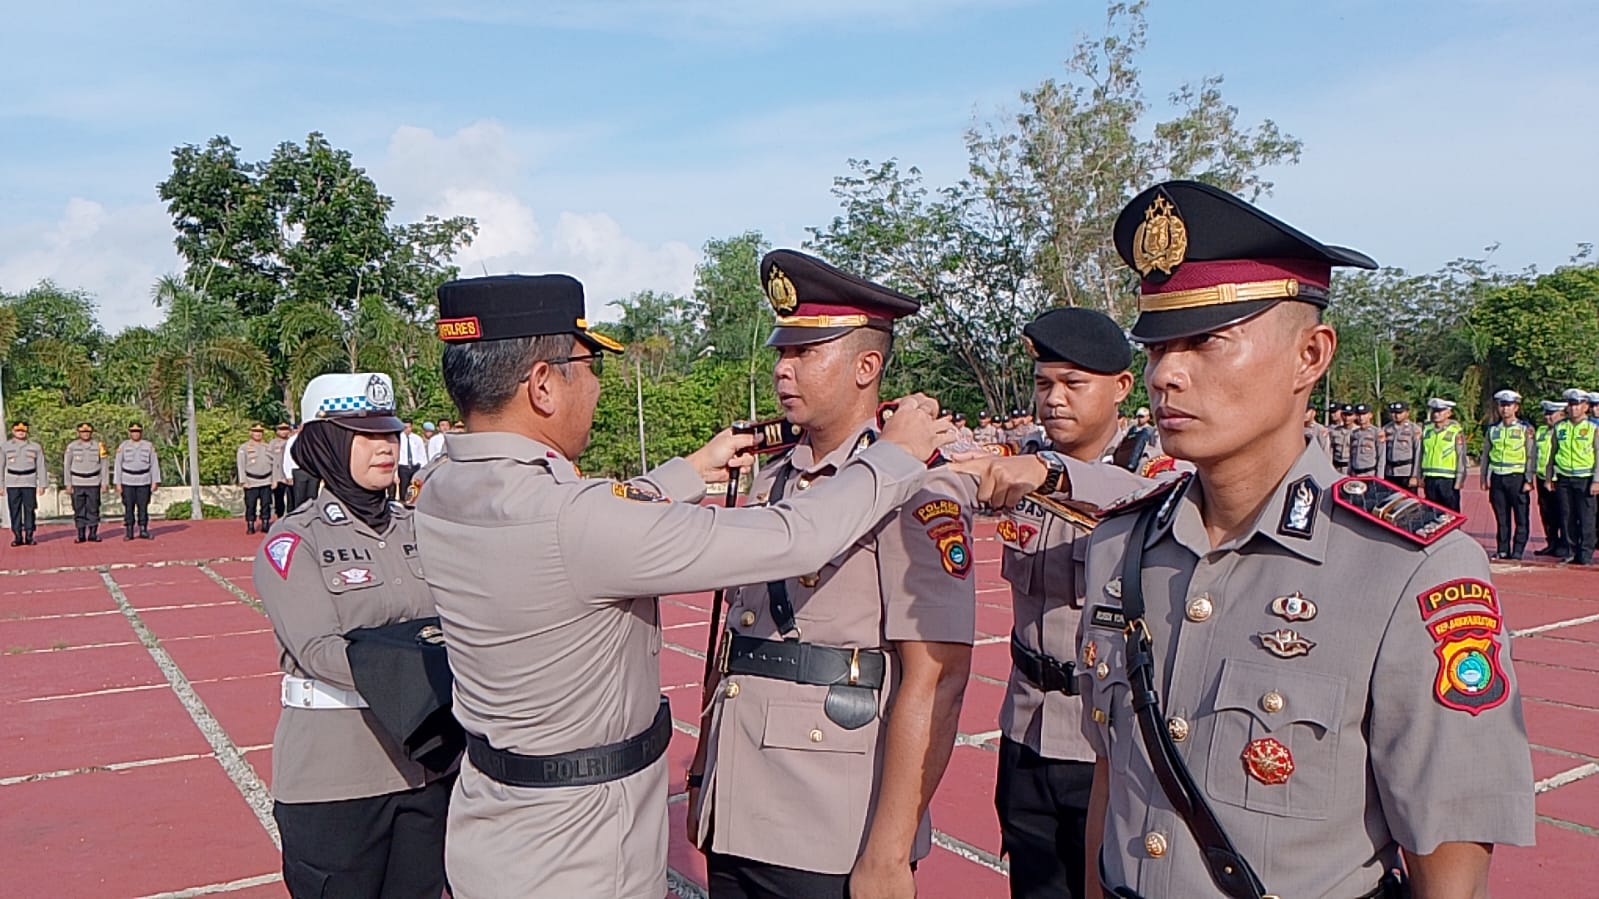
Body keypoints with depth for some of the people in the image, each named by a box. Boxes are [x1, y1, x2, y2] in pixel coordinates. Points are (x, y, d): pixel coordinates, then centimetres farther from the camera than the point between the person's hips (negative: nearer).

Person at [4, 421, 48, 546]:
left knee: (29, 511, 0)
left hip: (29, 484, 0)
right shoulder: (6, 447, 6)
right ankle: (17, 537, 5)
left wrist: (42, 484, 2)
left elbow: (41, 466, 8)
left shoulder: (35, 447, 8)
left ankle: (29, 536, 5)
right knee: (15, 511, 1)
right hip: (12, 484, 0)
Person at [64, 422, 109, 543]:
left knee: (93, 509, 1)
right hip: (77, 484, 0)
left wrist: (104, 482, 0)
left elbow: (103, 465, 5)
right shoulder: (72, 446, 2)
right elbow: (66, 465, 4)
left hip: (94, 483, 0)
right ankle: (81, 535, 8)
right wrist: (68, 483, 0)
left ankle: (93, 534, 7)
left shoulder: (98, 446, 3)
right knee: (79, 510, 3)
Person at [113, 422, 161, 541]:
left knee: (143, 507, 2)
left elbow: (154, 464, 2)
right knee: (128, 508, 1)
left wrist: (155, 482, -3)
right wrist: (117, 483, -4)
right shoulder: (123, 446, 0)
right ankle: (128, 532, 5)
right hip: (127, 482, 0)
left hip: (144, 482, 1)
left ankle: (143, 531, 9)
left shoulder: (149, 446, 1)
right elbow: (117, 465, 1)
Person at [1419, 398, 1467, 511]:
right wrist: (1421, 476, 13)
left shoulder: (1456, 431, -4)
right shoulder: (1427, 430, 11)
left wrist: (1459, 480, -9)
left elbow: (1461, 456, -5)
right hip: (1430, 479, 5)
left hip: (1448, 479, -5)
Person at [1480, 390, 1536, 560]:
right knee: (1501, 518, 7)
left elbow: (1532, 456, -3)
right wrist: (1484, 478, 10)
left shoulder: (1525, 429, 0)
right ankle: (1502, 550, 13)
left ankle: (1517, 551, 5)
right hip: (1497, 478, 3)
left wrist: (1529, 480, -9)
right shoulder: (1492, 429, 10)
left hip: (1517, 478, -3)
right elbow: (1485, 455, 15)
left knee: (1521, 518, 0)